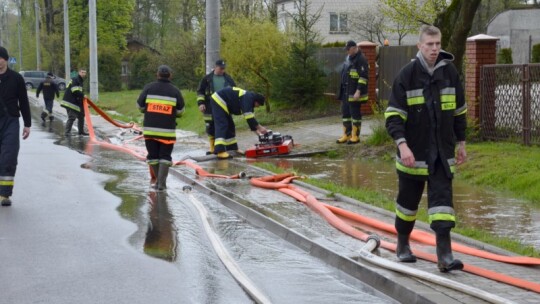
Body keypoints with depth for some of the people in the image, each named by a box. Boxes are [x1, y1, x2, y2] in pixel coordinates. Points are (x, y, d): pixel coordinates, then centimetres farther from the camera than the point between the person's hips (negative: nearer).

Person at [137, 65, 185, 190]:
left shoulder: (149, 88, -1)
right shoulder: (175, 91, 0)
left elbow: (140, 106, 3)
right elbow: (180, 110, 4)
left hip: (150, 128, 1)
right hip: (167, 130, -1)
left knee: (153, 155, 13)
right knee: (165, 156, 6)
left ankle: (158, 180, 17)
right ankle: (161, 182, -2)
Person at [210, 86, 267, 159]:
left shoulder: (249, 99, 12)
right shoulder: (248, 98, -19)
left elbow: (250, 118, 17)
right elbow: (248, 116, -28)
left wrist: (256, 130, 12)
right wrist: (259, 127, -24)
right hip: (219, 101, -11)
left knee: (230, 126, 14)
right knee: (222, 126, -20)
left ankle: (233, 149, 20)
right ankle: (220, 151, -30)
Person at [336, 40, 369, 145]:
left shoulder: (361, 60, -14)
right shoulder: (348, 58, 15)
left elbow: (363, 77, -19)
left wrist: (358, 91, -24)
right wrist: (341, 91, 21)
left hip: (354, 93, -9)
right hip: (345, 92, 9)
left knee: (355, 114, -2)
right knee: (345, 113, 12)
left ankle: (355, 136, 4)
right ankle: (346, 135, 19)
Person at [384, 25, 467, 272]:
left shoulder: (450, 72, 3)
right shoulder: (407, 75, -9)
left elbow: (459, 111, 14)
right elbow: (393, 115, -12)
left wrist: (461, 143, 15)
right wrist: (402, 144, -23)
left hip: (442, 152, 2)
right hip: (414, 153, -2)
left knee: (442, 199, -6)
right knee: (408, 200, 11)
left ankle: (444, 255, -7)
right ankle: (402, 245, 32)